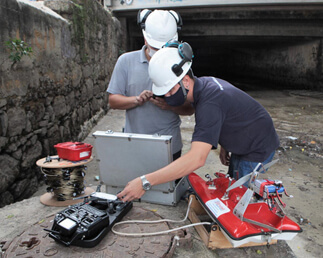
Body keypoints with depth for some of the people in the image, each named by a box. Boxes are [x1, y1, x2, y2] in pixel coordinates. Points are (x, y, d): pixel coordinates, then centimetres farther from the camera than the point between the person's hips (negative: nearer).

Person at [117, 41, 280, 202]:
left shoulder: (209, 103, -38)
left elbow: (197, 159, -47)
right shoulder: (203, 83, -7)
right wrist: (224, 146, 11)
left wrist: (145, 182, -49)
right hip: (241, 147, 9)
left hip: (258, 149, -9)